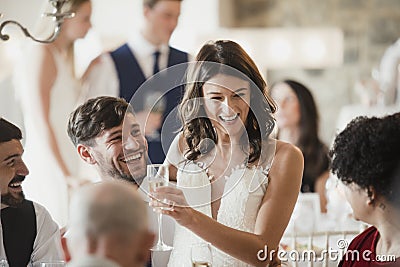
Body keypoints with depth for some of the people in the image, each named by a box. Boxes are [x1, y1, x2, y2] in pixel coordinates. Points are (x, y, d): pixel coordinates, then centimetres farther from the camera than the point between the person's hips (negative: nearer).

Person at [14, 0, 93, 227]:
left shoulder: (62, 57, 18)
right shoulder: (41, 55, -12)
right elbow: (39, 123, -17)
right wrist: (64, 174, -18)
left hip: (65, 164, 9)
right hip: (48, 168, -9)